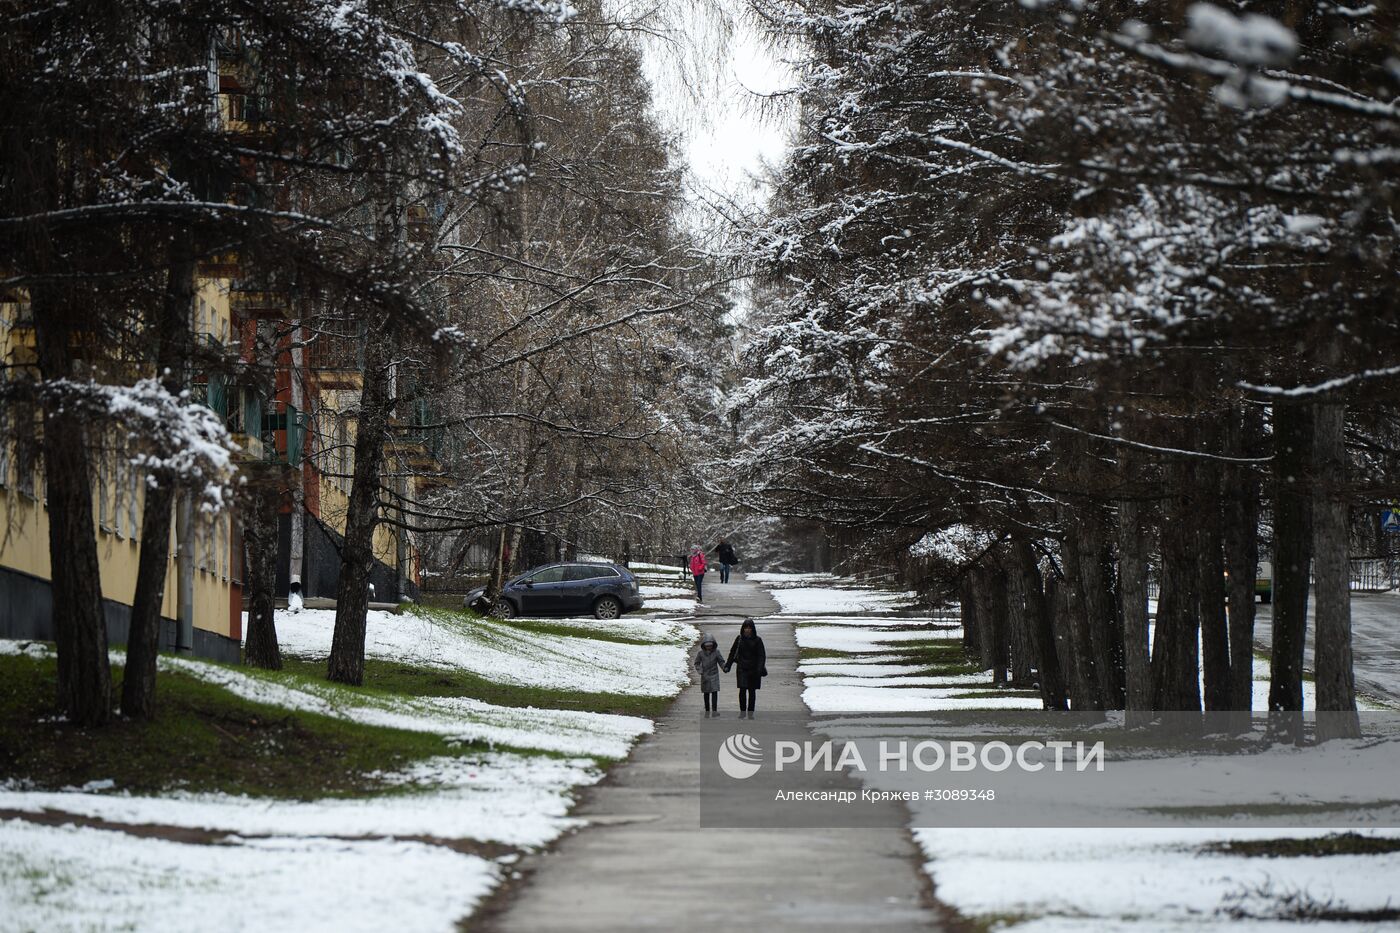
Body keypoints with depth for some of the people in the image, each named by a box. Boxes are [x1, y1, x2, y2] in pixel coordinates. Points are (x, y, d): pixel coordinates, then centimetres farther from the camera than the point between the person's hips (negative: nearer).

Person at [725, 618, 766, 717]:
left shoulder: (757, 640, -2)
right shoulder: (739, 639, 3)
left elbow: (762, 655, -4)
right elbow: (732, 653, 10)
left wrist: (760, 668, -17)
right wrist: (727, 665, 5)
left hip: (754, 669, -1)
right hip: (742, 669, 1)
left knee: (752, 691, 5)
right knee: (742, 690, -8)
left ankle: (750, 712, 14)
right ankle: (742, 711, 3)